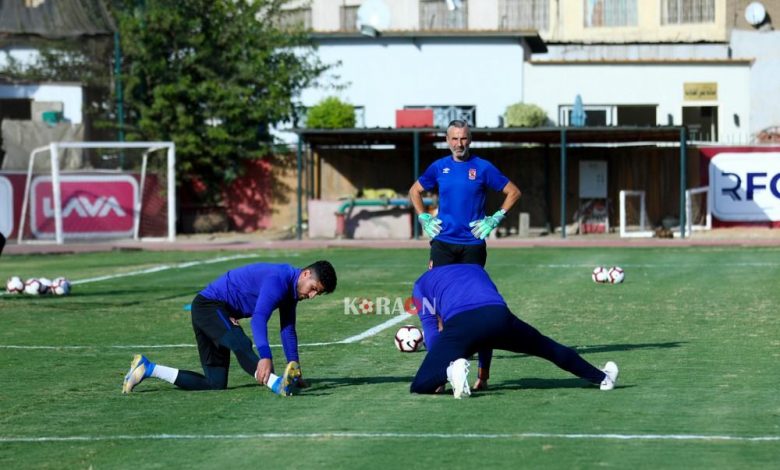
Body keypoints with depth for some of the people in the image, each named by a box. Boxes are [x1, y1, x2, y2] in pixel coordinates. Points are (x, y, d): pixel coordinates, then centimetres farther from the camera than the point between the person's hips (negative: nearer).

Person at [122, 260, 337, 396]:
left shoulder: (292, 289, 9)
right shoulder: (279, 279, -22)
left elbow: (288, 329, 19)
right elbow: (259, 318, -34)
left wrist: (295, 367, 15)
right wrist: (265, 356, -44)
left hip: (221, 313, 11)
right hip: (209, 304, -11)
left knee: (215, 384, 6)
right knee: (240, 345, -38)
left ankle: (147, 368, 18)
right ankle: (277, 384, -65)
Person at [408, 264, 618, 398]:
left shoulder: (421, 285, 32)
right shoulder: (476, 269, 43)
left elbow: (430, 330, 20)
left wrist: (440, 374, 19)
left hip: (459, 324, -3)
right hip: (498, 316, 4)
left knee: (419, 386, -3)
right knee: (548, 348, 28)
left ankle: (451, 371, -33)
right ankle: (602, 377, 32)